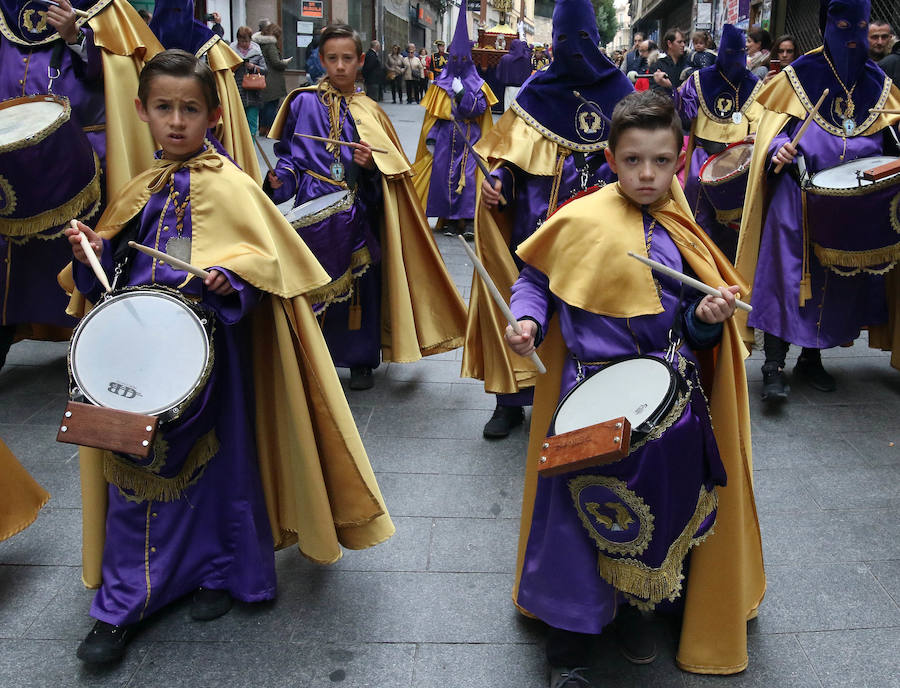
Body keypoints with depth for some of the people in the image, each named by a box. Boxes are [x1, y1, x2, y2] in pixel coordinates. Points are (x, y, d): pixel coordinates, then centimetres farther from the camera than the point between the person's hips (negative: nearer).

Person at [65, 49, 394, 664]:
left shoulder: (227, 185, -8)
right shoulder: (145, 188, 11)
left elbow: (269, 257, -12)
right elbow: (120, 262, 20)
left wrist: (232, 274, -30)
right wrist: (93, 250, 0)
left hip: (206, 346, -6)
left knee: (216, 464, 8)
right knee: (134, 468, 9)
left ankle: (222, 572, 30)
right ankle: (122, 604, 21)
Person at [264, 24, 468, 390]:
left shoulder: (370, 112, 9)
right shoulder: (304, 103, 4)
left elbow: (391, 170, 9)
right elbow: (289, 153, 6)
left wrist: (371, 164, -12)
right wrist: (281, 178, -13)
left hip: (358, 213, 1)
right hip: (314, 212, -1)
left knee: (360, 284, 3)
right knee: (313, 286, 0)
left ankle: (361, 360, 18)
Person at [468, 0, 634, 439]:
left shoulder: (616, 89, 9)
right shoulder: (536, 92, 9)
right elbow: (512, 155, 7)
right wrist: (498, 181, -13)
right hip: (538, 218, 0)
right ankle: (511, 400, 9)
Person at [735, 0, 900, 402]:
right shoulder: (802, 74, 1)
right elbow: (775, 127, 0)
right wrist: (778, 148, -20)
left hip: (855, 203, 4)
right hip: (799, 199, -4)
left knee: (838, 281, 9)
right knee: (788, 277, -7)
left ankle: (811, 360, 22)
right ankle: (774, 366, -2)